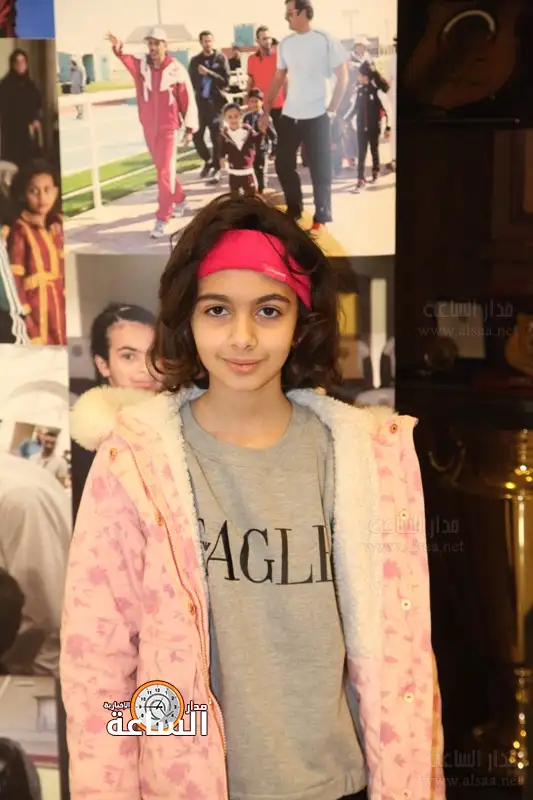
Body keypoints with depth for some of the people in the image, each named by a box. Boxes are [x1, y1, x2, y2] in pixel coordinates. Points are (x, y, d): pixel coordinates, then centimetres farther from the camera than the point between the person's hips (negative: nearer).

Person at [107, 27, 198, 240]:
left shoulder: (176, 70, -10)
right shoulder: (141, 64, -1)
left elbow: (188, 100, -5)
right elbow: (128, 60, -23)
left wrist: (190, 128, -5)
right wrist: (118, 49, -45)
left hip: (169, 127, -5)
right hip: (149, 127, 5)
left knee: (165, 172, -7)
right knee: (162, 168, 18)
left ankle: (162, 219, -3)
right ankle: (180, 201, 39)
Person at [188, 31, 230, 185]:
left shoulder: (221, 59, 2)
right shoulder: (195, 60, 10)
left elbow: (226, 81, -7)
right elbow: (191, 82, 10)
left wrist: (208, 73, -15)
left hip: (216, 103, -3)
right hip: (200, 103, 3)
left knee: (216, 138, -8)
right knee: (197, 136, 0)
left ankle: (216, 169, 1)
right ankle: (208, 161, 24)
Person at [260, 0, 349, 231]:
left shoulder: (325, 40, -7)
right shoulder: (285, 44, 6)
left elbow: (342, 77, -3)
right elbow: (278, 80, 13)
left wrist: (331, 109, -7)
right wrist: (266, 110, 7)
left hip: (316, 116, -5)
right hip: (289, 115, 5)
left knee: (320, 169, 0)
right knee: (283, 164, 9)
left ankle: (322, 218, 10)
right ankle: (294, 210, 25)